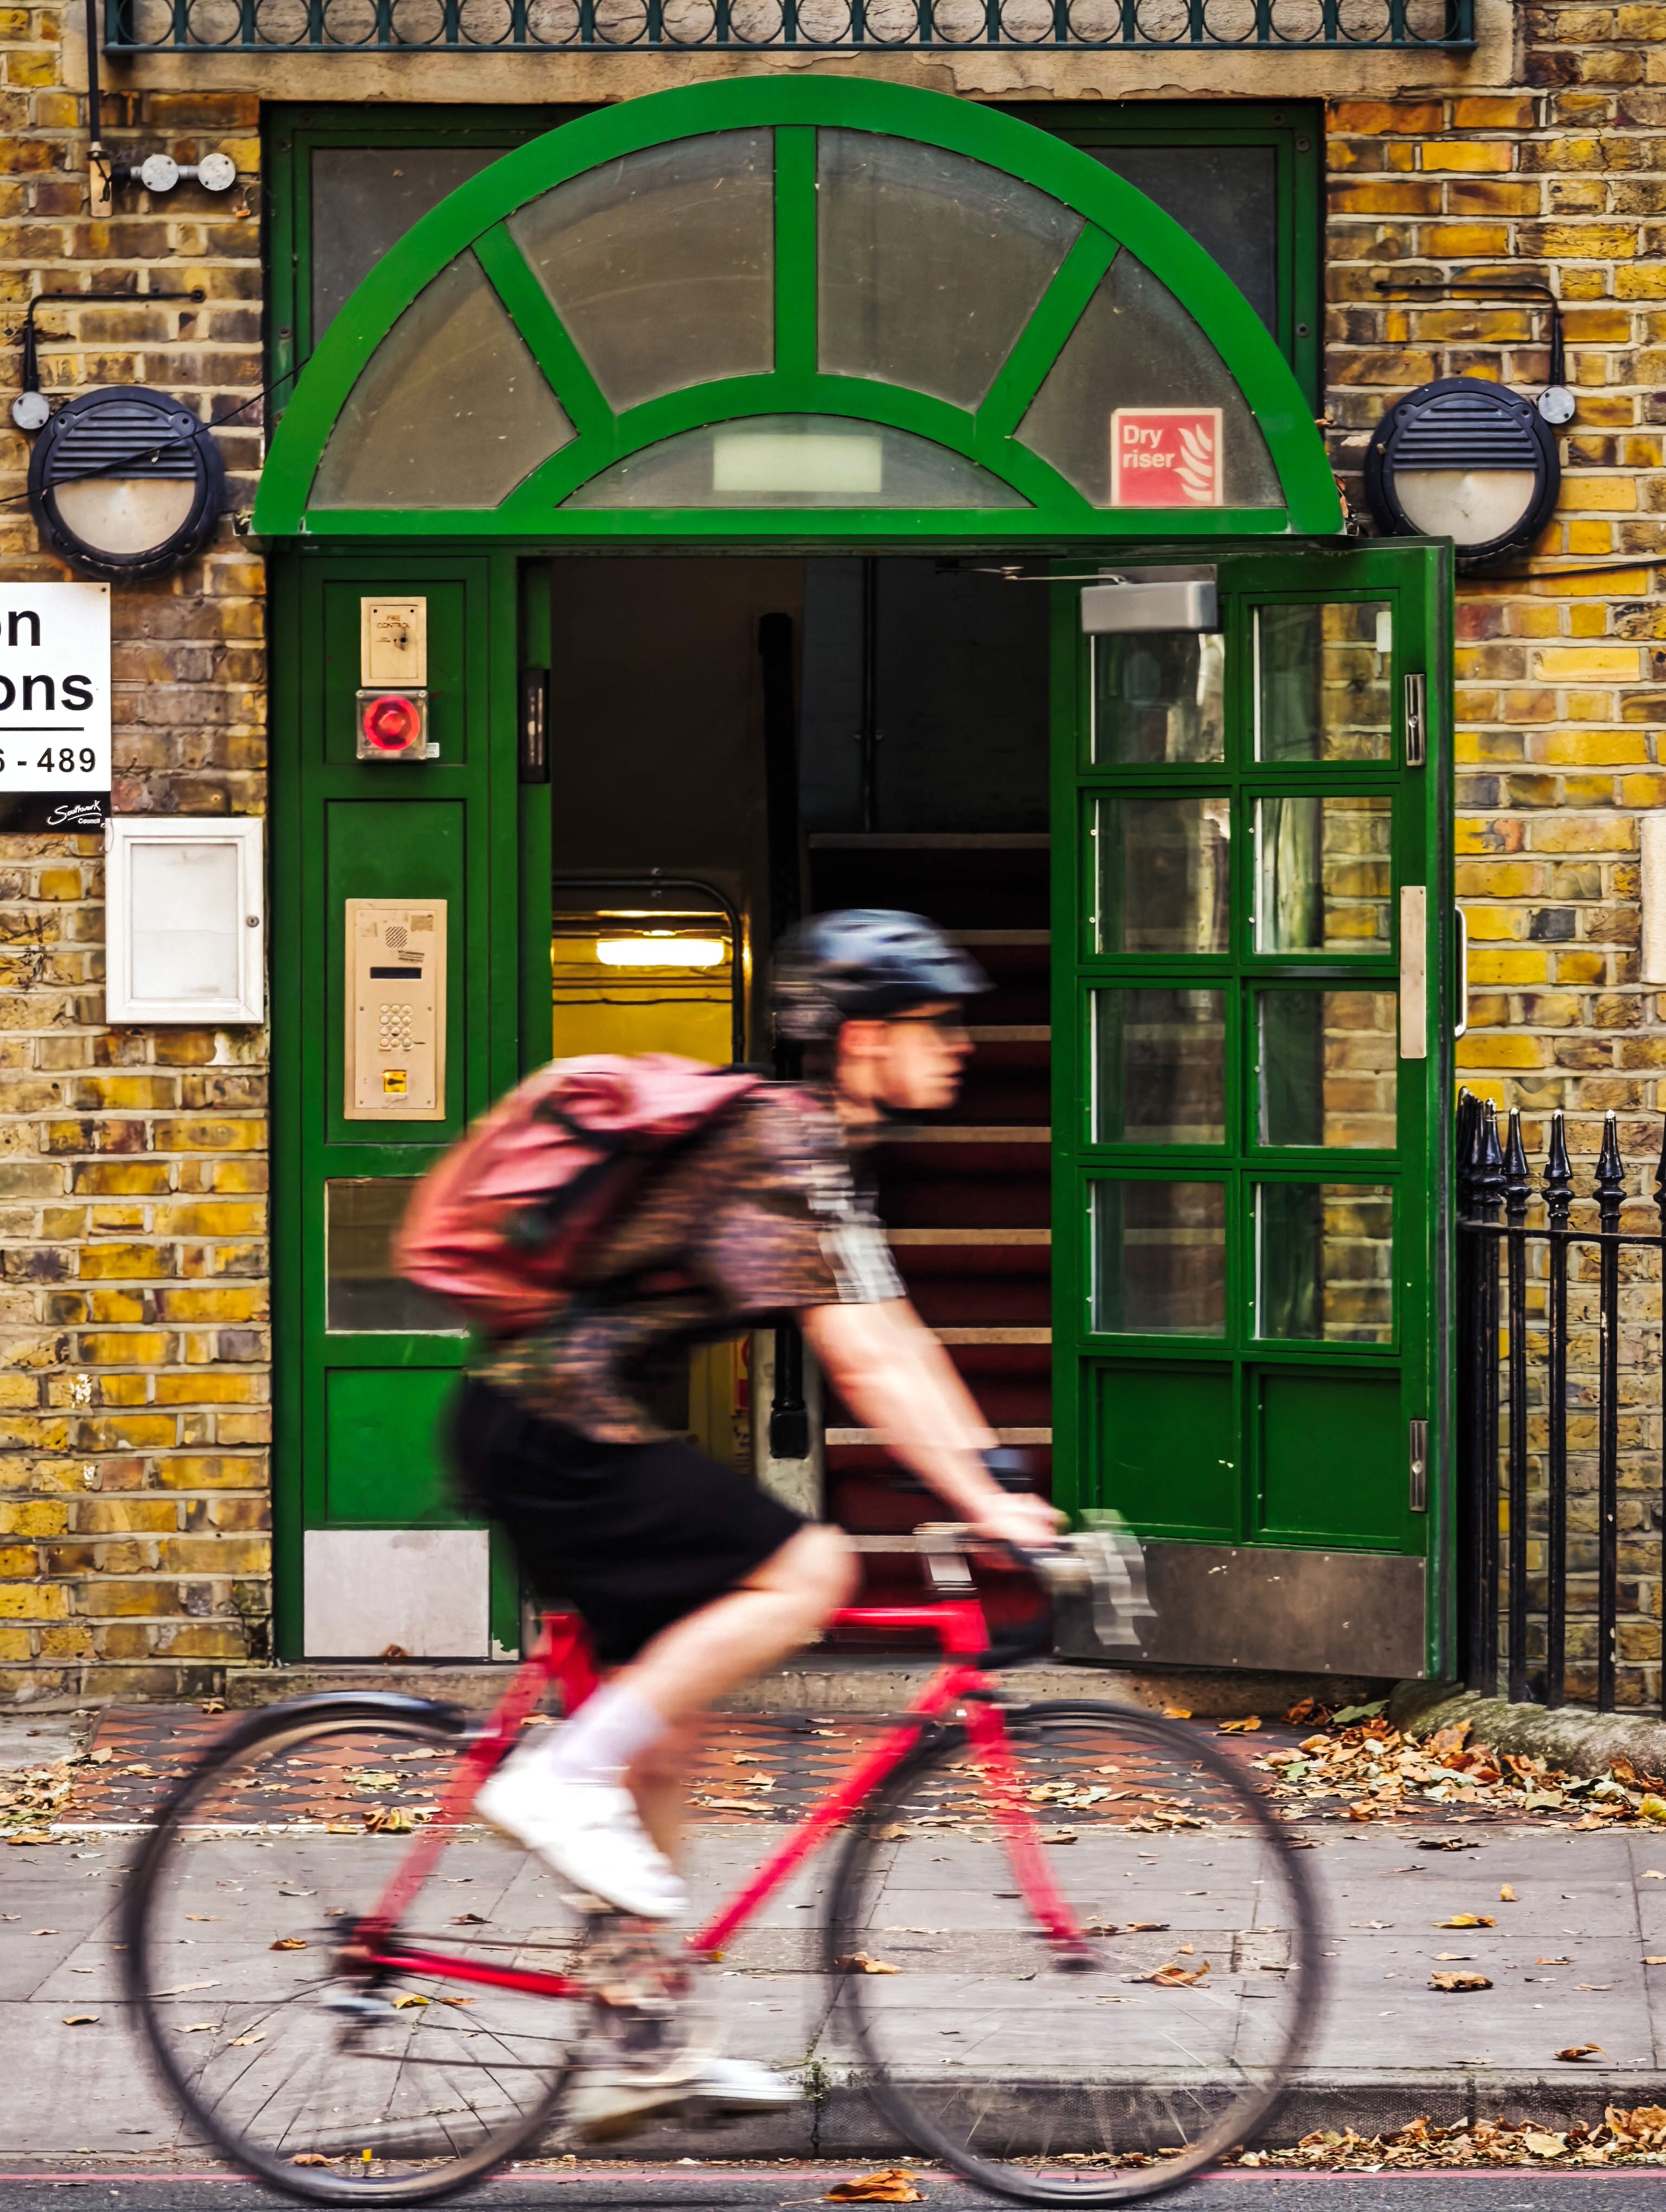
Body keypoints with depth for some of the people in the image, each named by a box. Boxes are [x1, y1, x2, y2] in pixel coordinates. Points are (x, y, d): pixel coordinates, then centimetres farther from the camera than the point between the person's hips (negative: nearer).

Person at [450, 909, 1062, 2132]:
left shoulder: (823, 1146, 15)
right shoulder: (792, 1148, -17)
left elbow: (897, 1335, 17)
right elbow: (862, 1363, -23)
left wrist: (996, 1481, 11)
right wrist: (981, 1503, -22)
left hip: (551, 1423, 10)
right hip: (556, 1425, -10)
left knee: (666, 1723, 12)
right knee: (807, 1571, -19)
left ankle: (644, 2053, 16)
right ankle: (564, 1777, -13)